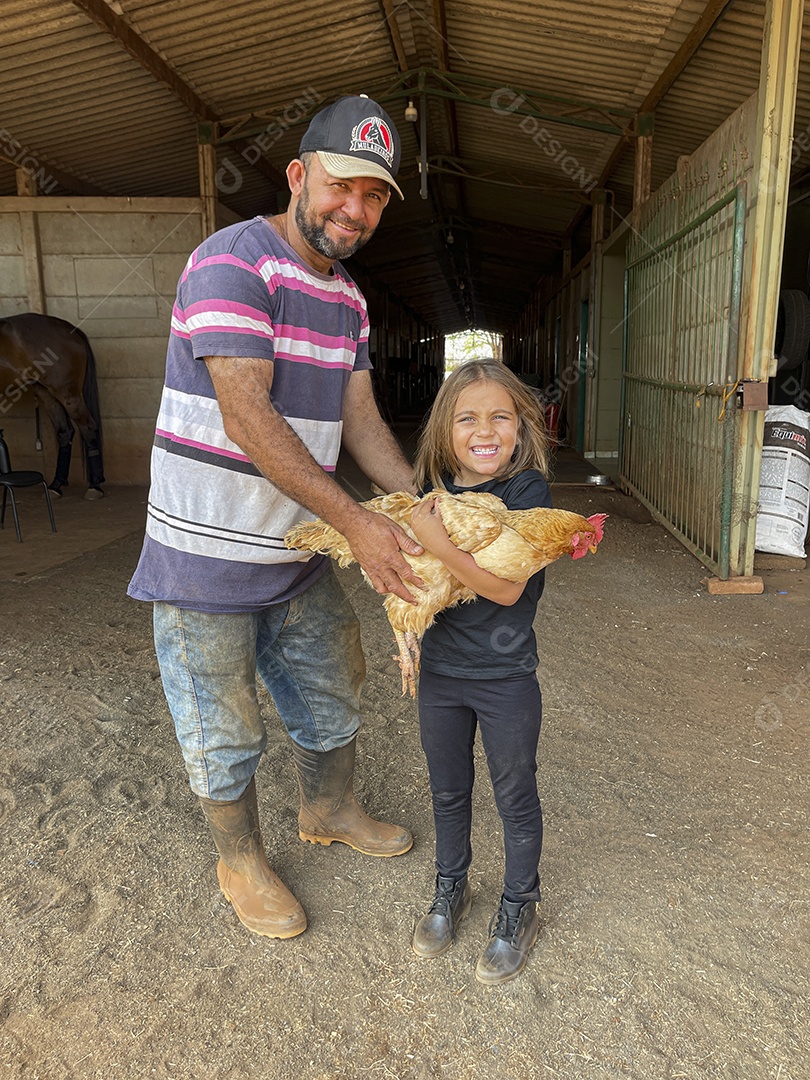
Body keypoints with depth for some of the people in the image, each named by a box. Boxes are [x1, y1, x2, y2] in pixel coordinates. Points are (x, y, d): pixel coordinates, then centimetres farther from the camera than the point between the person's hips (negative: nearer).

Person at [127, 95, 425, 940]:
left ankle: (329, 812, 49)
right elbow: (246, 416, -26)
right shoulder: (232, 260, -17)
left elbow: (360, 420, 7)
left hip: (298, 555, 8)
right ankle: (241, 863, 36)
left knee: (330, 695, 22)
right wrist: (357, 523, -26)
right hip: (206, 559, -7)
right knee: (221, 733, 11)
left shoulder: (348, 298, 9)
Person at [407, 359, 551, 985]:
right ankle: (451, 890, 46)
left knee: (515, 798, 15)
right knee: (448, 792, 22)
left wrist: (436, 541, -32)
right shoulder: (435, 489, -2)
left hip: (506, 679, -4)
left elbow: (506, 586, -26)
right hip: (440, 672, 4)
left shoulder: (527, 489, -16)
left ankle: (519, 908, 38)